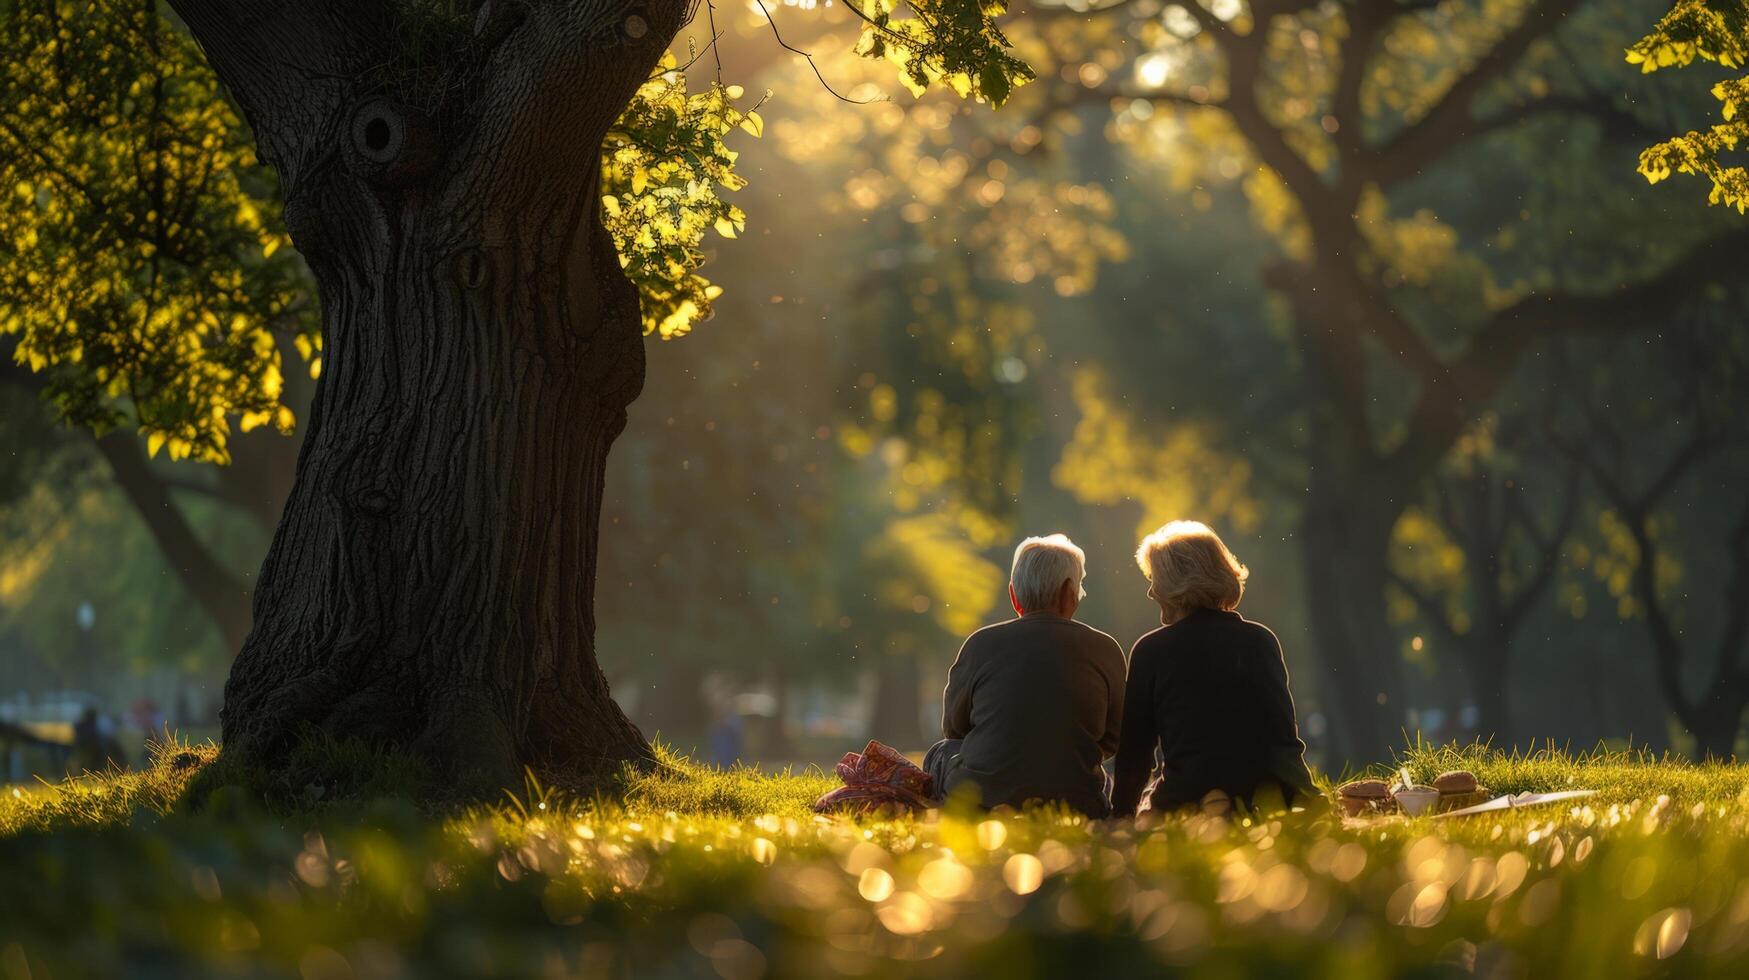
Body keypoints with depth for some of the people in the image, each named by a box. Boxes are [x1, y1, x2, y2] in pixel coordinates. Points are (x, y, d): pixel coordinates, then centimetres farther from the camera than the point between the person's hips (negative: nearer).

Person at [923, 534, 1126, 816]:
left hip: (983, 800, -1)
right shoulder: (1106, 650, -3)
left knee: (940, 753, 30)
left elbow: (953, 727, 11)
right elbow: (1112, 740, 8)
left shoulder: (981, 644, -3)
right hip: (1074, 802, 1)